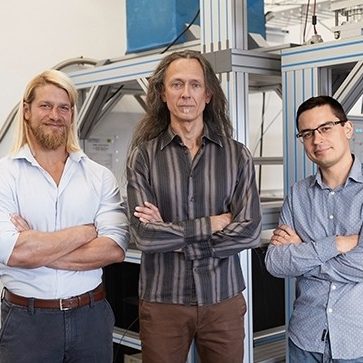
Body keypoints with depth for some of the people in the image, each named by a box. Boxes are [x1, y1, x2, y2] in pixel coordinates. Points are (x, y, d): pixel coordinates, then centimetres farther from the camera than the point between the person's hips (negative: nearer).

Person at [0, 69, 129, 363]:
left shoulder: (100, 176, 2)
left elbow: (114, 249, -10)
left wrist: (38, 251, -15)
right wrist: (86, 231, -10)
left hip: (92, 316, 2)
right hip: (25, 320, -2)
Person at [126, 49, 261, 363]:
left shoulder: (237, 155, -1)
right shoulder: (143, 155, -4)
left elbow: (249, 232, -10)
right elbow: (144, 236, -14)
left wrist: (172, 236, -12)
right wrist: (213, 224, -11)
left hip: (224, 300, 1)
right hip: (162, 301, -1)